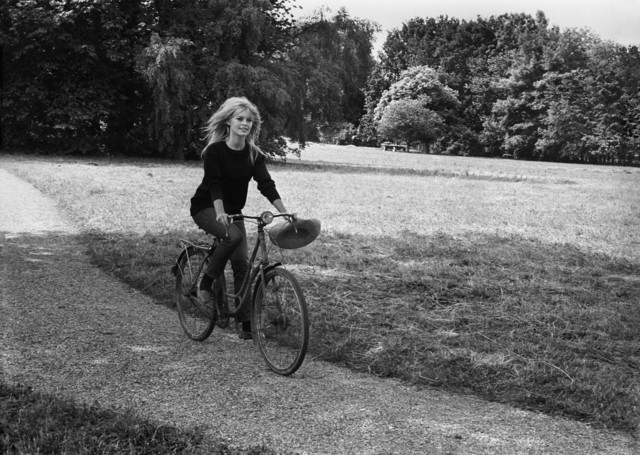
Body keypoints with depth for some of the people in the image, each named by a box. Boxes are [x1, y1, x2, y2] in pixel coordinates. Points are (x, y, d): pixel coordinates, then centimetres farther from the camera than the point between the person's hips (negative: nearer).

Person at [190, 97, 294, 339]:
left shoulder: (254, 154, -4)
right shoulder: (215, 150, -17)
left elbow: (266, 184, -14)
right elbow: (214, 184, -29)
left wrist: (284, 212, -28)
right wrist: (220, 213, -45)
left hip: (233, 210, 5)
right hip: (206, 208, -4)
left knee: (242, 263, -8)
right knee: (233, 236, -34)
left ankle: (245, 322, -2)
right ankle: (206, 283, -14)